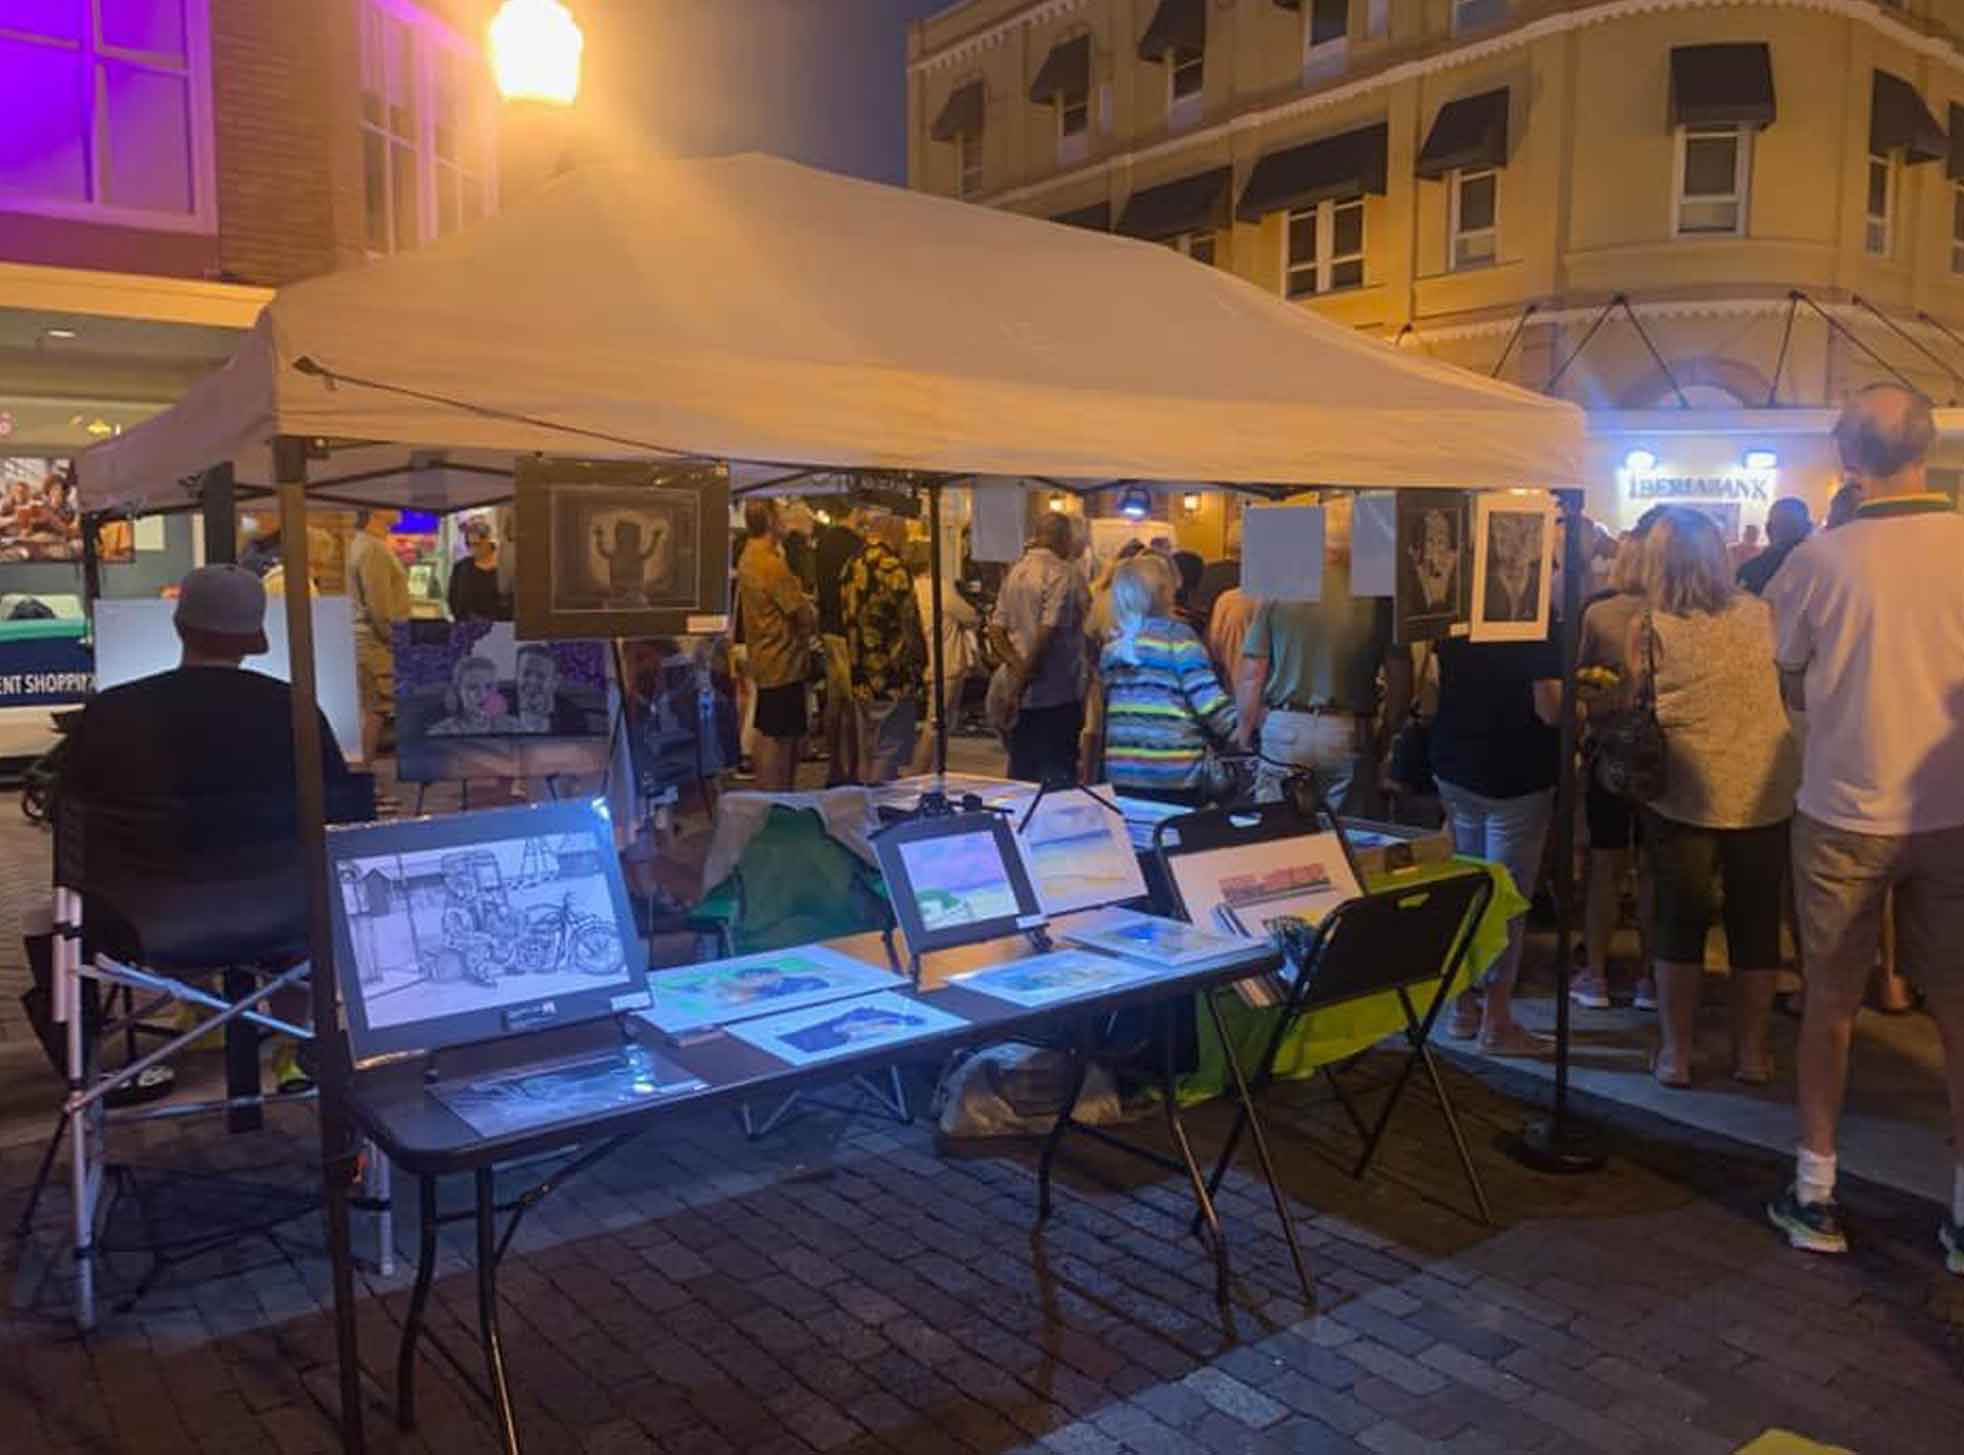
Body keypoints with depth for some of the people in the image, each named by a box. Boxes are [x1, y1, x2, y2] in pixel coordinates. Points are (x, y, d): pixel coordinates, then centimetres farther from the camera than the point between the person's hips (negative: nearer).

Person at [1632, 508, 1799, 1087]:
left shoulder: (1648, 629, -9)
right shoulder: (1757, 614, -1)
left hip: (1683, 794, -2)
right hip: (1766, 793, 2)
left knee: (1679, 921, 10)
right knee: (1756, 921, 13)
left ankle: (1675, 1053, 16)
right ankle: (1751, 1052, 24)